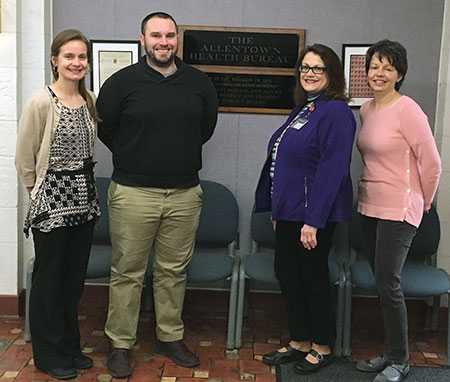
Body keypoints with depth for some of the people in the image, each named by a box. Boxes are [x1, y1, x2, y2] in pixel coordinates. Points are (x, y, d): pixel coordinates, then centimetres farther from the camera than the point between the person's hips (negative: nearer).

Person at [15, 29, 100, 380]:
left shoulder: (89, 100, 6)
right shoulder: (41, 103, -13)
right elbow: (24, 159, -7)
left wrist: (82, 186, 13)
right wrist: (41, 192, 2)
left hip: (84, 198, 6)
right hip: (52, 200, -6)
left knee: (75, 276, 14)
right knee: (49, 278, 6)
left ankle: (70, 346, 30)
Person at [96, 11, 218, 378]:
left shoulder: (199, 83, 5)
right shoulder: (122, 82, -3)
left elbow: (207, 126, 20)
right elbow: (105, 128, 6)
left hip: (185, 193, 3)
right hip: (133, 193, -2)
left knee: (174, 271, 12)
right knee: (127, 272, 4)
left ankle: (171, 338, 27)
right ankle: (120, 344, 17)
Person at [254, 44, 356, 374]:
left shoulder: (336, 112, -15)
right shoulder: (303, 109, 14)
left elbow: (332, 170, -22)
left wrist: (313, 221, -24)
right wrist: (278, 209, 18)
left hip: (313, 213, -9)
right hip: (289, 210, 9)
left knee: (313, 276, 4)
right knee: (287, 273, 14)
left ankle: (322, 347, 24)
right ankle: (299, 342, 29)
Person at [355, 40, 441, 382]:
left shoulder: (407, 110, -13)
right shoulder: (366, 110, 9)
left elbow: (431, 163, -11)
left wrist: (422, 202, 2)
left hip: (398, 211, -7)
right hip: (370, 207, 7)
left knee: (388, 284, -4)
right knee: (381, 281, 12)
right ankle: (392, 352, 26)